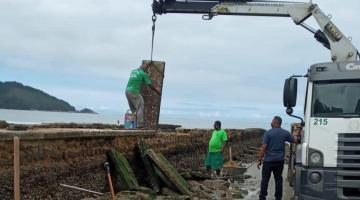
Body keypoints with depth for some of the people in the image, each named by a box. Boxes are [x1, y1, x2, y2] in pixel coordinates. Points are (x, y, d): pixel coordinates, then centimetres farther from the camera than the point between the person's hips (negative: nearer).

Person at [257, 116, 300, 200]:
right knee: (278, 179, 10)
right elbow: (295, 140, 11)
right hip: (280, 161, 3)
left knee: (265, 180, 6)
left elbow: (263, 147, -15)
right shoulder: (285, 133, 0)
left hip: (268, 160, -3)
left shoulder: (268, 133, -11)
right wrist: (295, 136, 34)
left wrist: (259, 160, -9)